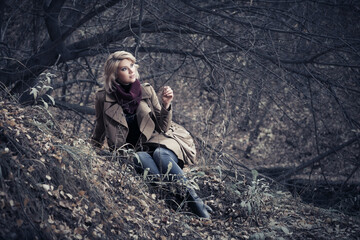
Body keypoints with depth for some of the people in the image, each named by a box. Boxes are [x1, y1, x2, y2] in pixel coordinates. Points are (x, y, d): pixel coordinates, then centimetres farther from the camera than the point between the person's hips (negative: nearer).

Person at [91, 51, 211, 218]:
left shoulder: (146, 90, 2)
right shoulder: (103, 98, -1)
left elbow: (163, 128, 3)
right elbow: (100, 129, 19)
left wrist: (166, 105, -11)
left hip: (158, 143, 1)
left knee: (160, 155, -35)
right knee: (141, 159, -37)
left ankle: (193, 198, -44)